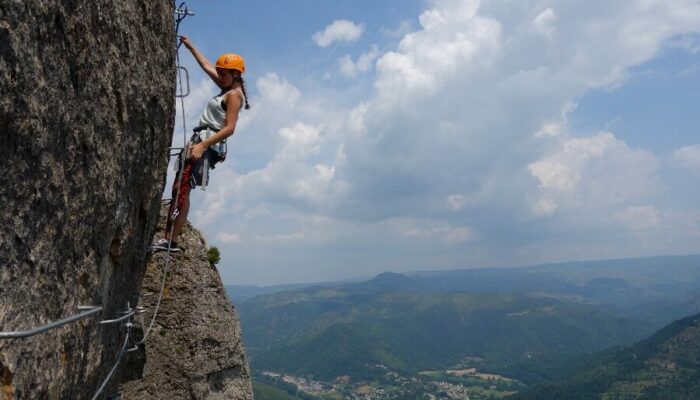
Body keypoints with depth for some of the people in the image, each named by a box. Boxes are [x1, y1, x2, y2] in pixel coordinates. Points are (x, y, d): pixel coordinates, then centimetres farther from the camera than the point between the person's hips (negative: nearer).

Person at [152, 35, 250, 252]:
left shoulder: (234, 94, -8)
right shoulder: (227, 89, 19)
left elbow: (229, 128, -19)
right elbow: (207, 66, 33)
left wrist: (202, 145, -24)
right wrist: (190, 47, 37)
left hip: (208, 144, -10)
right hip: (200, 141, 10)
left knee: (181, 190, -15)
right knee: (178, 188, 6)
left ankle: (172, 240, -15)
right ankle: (169, 237, 6)